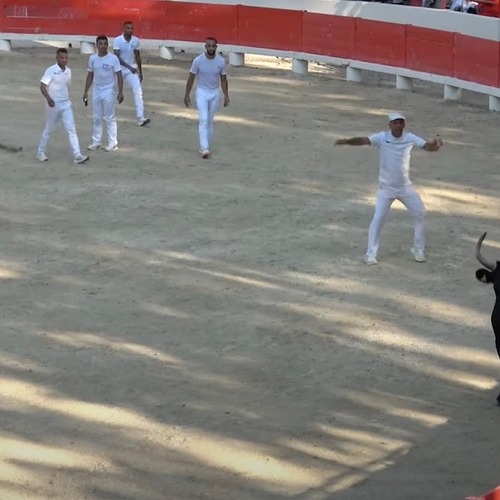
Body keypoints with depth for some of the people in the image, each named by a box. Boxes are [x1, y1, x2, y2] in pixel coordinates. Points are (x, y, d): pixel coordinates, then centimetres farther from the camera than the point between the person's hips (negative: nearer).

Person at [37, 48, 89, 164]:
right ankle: (40, 152, 28)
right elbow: (42, 86, -17)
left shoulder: (68, 71, 5)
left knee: (71, 129, -4)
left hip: (66, 105, 5)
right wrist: (48, 98, -30)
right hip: (53, 105, -5)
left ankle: (77, 155, -8)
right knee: (48, 129, 10)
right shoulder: (51, 70, -14)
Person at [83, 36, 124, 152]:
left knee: (110, 118, -2)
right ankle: (96, 142, 18)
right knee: (97, 118, 10)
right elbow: (90, 76, 11)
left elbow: (119, 76, -9)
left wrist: (120, 92, -16)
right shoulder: (92, 58, 2)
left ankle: (113, 143, 3)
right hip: (96, 91, 5)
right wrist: (85, 92, 10)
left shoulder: (113, 58, -11)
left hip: (109, 91, -5)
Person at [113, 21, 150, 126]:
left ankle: (140, 118, -22)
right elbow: (117, 57, -23)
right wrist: (130, 67, -32)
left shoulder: (136, 41, -2)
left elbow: (137, 57, 9)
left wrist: (140, 72, 12)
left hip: (132, 70, 2)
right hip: (119, 69, -2)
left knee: (138, 91, -15)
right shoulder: (117, 41, -15)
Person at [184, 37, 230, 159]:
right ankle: (204, 148, -19)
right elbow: (191, 78, -5)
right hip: (202, 93, -3)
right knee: (203, 120, -13)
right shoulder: (198, 60, -14)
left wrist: (226, 96, -1)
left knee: (210, 121, 10)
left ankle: (205, 146, 22)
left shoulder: (221, 61, -8)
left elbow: (223, 79, 2)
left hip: (215, 94, 3)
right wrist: (187, 95, -3)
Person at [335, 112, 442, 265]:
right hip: (386, 188, -3)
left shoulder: (410, 138, -6)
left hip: (406, 187, 3)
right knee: (378, 219, -10)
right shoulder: (382, 137, -14)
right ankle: (371, 253, 0)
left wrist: (436, 142, -35)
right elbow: (363, 140, -27)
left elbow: (428, 147, -10)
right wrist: (346, 141, -46)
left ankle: (419, 249, 20)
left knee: (420, 214, 3)